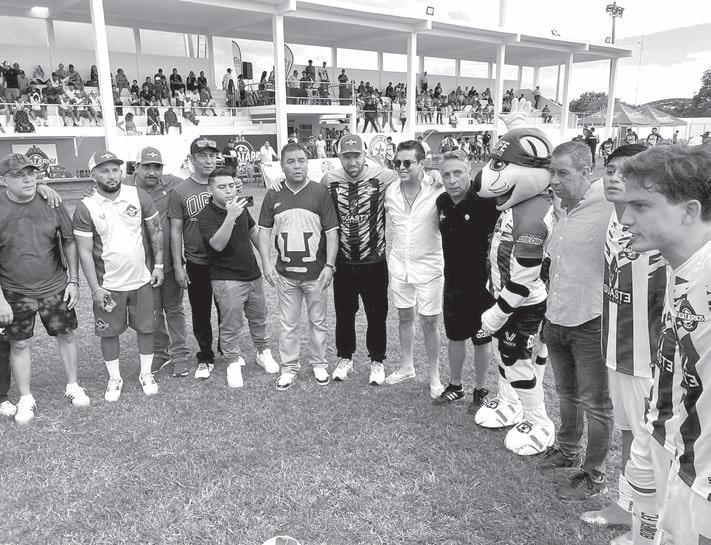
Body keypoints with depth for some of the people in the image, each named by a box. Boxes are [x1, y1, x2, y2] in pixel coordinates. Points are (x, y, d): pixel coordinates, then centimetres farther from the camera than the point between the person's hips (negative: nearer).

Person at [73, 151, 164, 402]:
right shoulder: (85, 208, -10)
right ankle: (115, 378, 29)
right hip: (108, 284, -1)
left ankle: (146, 374, 30)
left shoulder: (138, 196, -5)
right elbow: (85, 251, -8)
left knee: (146, 328, 11)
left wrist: (158, 265, -1)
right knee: (109, 332, 10)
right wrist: (95, 288, -10)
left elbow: (156, 231, 3)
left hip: (142, 279, 2)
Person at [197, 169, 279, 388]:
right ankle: (233, 362, 18)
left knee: (259, 318, 18)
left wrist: (266, 256, 22)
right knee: (230, 326, -1)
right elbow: (218, 244, -30)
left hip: (253, 274, 6)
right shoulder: (206, 215, -15)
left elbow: (253, 231, 21)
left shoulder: (241, 206, 5)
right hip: (227, 279, -6)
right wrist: (230, 217, -40)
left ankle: (263, 352, 37)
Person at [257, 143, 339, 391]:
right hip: (285, 273, 2)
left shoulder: (320, 193, -4)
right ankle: (289, 367, 24)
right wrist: (266, 263, -2)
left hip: (315, 272, -2)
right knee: (287, 323, 9)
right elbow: (264, 231, 7)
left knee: (317, 321, 11)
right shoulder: (273, 195, 3)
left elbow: (331, 231, -4)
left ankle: (319, 364, 28)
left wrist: (329, 265, -10)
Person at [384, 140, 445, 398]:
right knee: (404, 317, 16)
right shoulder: (390, 192, -1)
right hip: (399, 265, 4)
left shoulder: (437, 191, -14)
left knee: (429, 323, 4)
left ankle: (434, 376, 20)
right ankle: (407, 366, 35)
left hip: (428, 266, -4)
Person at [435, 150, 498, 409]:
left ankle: (480, 391, 29)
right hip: (453, 282, 5)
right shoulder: (442, 202, 0)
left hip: (481, 283, -5)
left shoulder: (485, 202, -20)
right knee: (455, 336, 18)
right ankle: (455, 386, 36)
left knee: (482, 340, 11)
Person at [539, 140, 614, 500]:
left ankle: (593, 475, 26)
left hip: (590, 323, -7)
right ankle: (568, 450, 45)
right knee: (566, 393, 24)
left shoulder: (609, 207, -17)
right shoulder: (561, 209, 8)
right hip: (556, 320, 8)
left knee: (595, 403, 9)